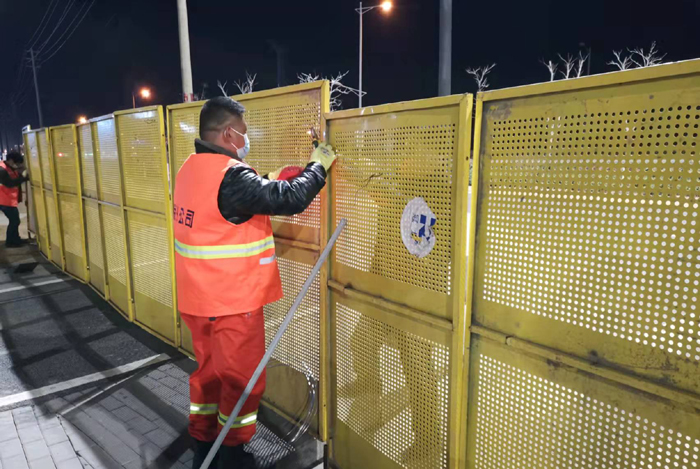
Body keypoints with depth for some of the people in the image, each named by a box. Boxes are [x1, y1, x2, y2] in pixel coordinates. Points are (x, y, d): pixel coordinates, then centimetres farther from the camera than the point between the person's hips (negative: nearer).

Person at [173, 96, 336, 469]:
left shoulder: (190, 169, 6)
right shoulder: (230, 175, -24)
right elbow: (290, 199, -26)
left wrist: (271, 182, 5)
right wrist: (318, 166, -11)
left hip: (198, 298, 9)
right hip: (232, 301, -9)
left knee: (210, 369, 23)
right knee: (243, 379, 10)